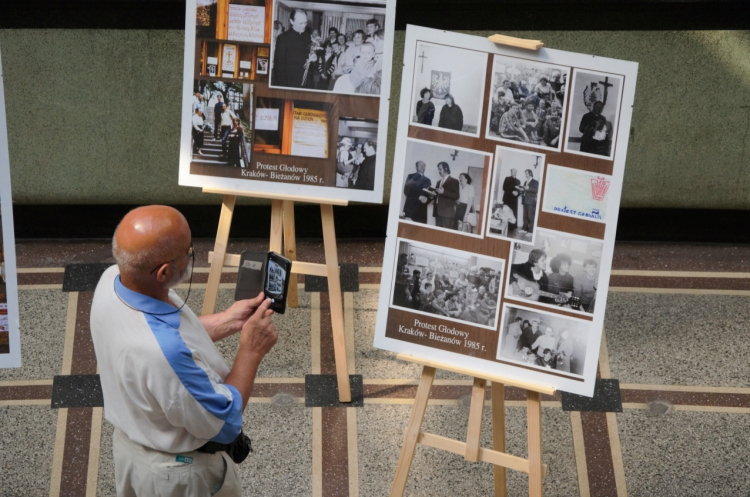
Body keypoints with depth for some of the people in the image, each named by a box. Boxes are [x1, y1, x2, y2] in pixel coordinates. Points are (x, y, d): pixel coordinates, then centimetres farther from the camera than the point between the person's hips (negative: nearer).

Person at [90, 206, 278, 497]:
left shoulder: (112, 279, -19)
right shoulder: (163, 351, -43)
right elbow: (225, 424, -26)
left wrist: (228, 321, -3)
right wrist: (251, 350, -18)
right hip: (176, 473, -7)